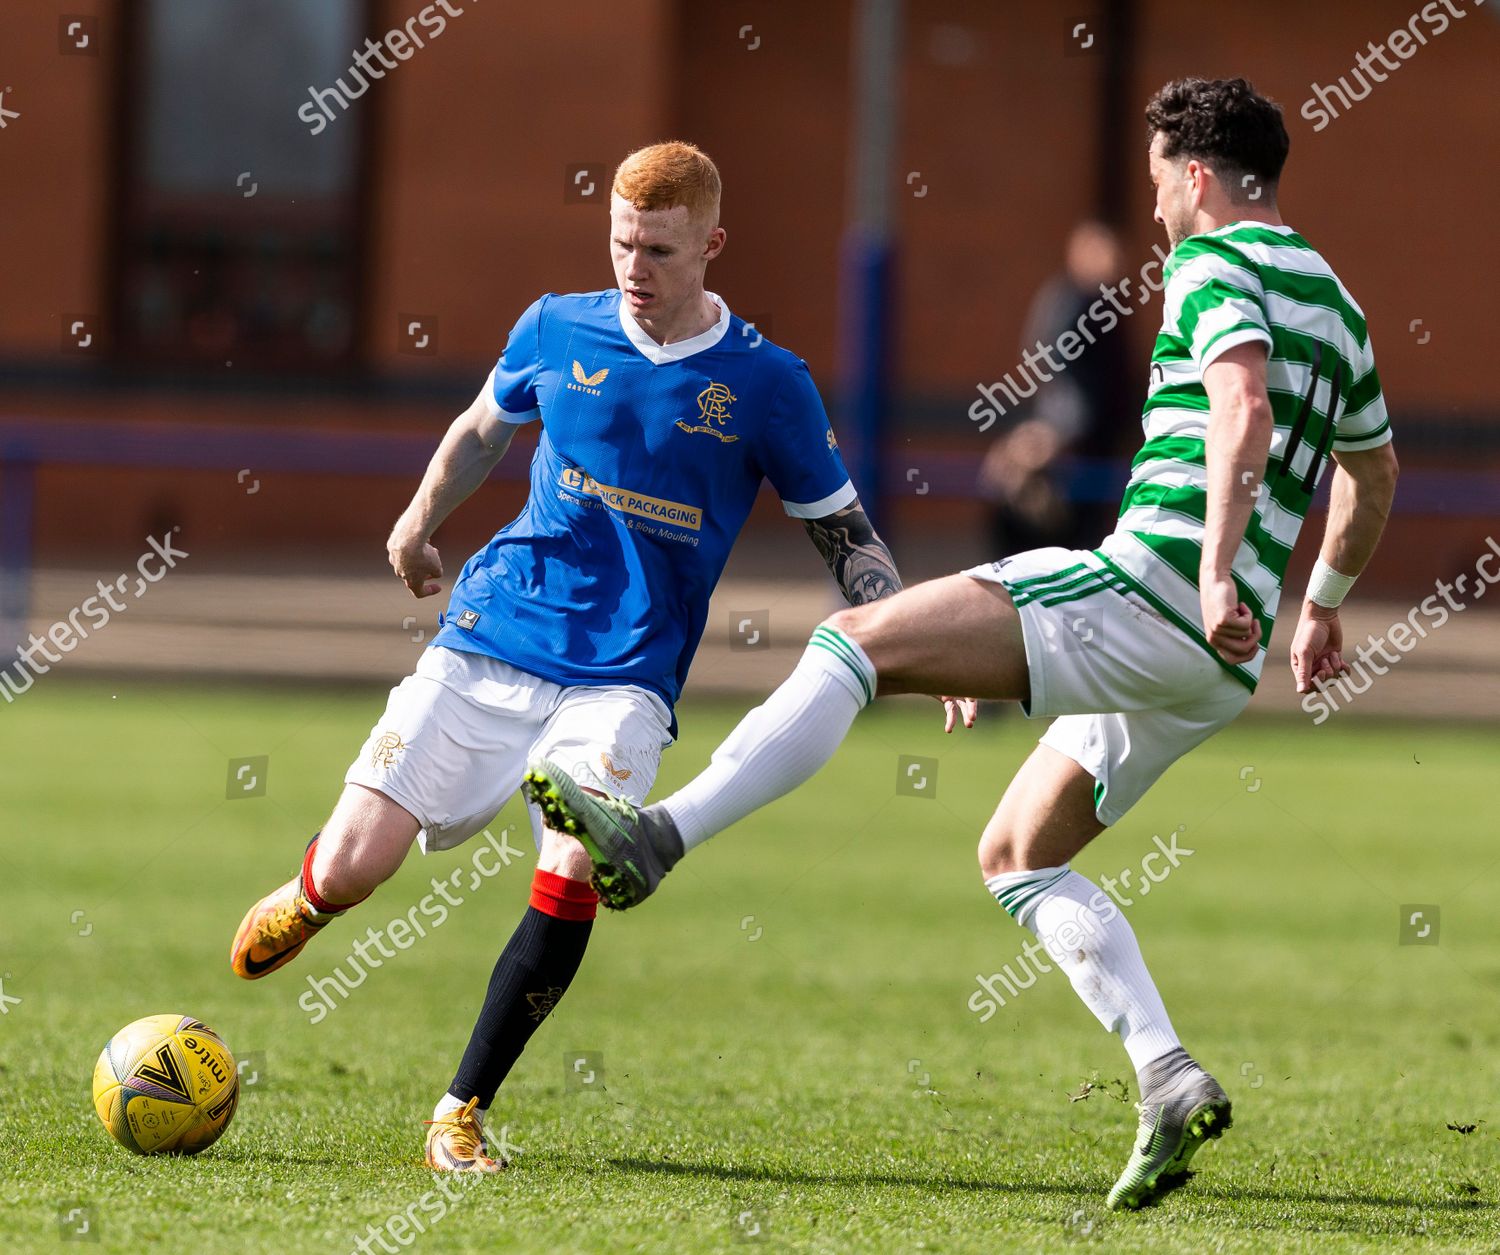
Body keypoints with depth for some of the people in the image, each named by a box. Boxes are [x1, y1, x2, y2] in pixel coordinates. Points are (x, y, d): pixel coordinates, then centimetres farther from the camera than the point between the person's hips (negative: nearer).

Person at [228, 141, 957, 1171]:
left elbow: (847, 535, 7)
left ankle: (464, 1111, -11)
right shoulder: (557, 331, 4)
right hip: (487, 646, 2)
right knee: (354, 864, -8)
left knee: (572, 874, -26)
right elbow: (483, 428, 26)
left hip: (624, 680, -2)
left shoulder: (766, 385, -1)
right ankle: (310, 898, 32)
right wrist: (419, 525, 30)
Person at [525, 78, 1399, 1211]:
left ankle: (657, 838, -27)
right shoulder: (1333, 304, 25)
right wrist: (1323, 601, 53)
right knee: (1018, 856, 19)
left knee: (860, 641, -13)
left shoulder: (1214, 264, -3)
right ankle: (1169, 1081, 6)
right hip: (1217, 668, 9)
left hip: (1148, 592, -9)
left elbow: (1245, 407, -22)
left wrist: (1218, 571, -31)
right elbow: (1374, 470, 40)